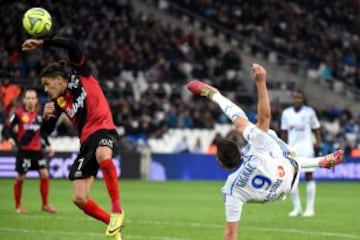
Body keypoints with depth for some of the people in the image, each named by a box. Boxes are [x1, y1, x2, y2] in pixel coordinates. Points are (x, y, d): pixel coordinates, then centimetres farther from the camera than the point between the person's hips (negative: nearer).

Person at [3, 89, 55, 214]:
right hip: (23, 150, -4)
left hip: (37, 149, 4)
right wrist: (10, 138, -23)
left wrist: (48, 145, 13)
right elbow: (9, 128, -4)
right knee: (20, 178, 1)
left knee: (44, 174, -5)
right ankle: (18, 206, 16)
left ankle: (45, 204, 7)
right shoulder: (18, 114, -7)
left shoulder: (39, 114, 7)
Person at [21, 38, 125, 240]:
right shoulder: (59, 102, 15)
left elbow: (73, 47, -12)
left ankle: (117, 210, -33)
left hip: (105, 131, -7)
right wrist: (47, 116, -5)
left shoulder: (80, 76, 2)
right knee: (79, 199, -3)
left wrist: (41, 43, -13)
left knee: (102, 155, -44)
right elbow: (48, 130, 16)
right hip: (87, 142, 7)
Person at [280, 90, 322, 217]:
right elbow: (284, 132, 14)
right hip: (292, 149, 3)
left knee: (309, 177, -3)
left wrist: (318, 143, -7)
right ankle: (297, 207, 10)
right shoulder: (286, 113, 8)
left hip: (306, 148, -3)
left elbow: (316, 129, 5)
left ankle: (310, 208, 2)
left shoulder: (309, 112, 0)